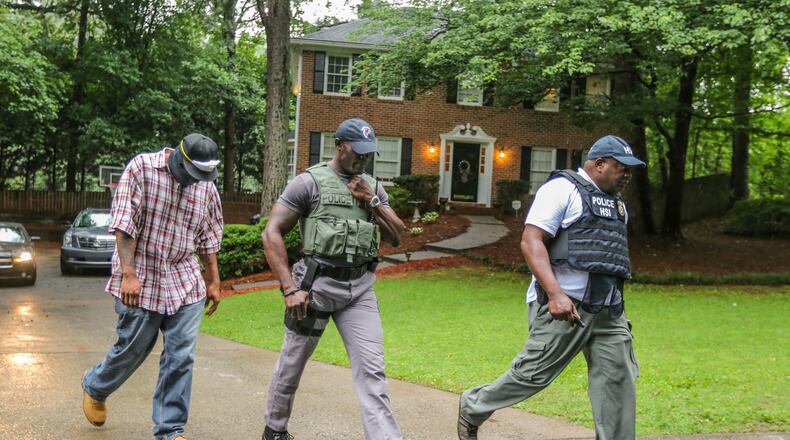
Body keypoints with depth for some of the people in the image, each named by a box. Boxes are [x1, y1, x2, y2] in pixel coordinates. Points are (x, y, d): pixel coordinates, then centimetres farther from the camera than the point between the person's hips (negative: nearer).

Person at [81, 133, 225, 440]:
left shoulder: (207, 185, 5)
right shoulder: (141, 168, -10)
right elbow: (123, 224, -14)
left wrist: (214, 281, 14)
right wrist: (128, 274, -20)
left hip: (185, 282, 4)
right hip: (140, 279, -4)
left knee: (181, 357, 0)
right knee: (132, 349, 8)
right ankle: (94, 387, 40)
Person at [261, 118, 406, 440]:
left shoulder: (373, 187, 11)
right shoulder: (309, 182, -6)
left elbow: (396, 237, 10)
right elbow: (271, 234, -9)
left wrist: (372, 202, -5)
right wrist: (289, 288, -16)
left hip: (360, 289, 4)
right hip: (316, 285, -3)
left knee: (371, 370, -4)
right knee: (291, 364, 13)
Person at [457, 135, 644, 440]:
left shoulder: (617, 203, 20)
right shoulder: (562, 189, -7)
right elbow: (531, 242, -16)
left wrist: (618, 306, 22)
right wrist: (556, 294, -26)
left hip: (608, 310, 8)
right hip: (564, 306, -8)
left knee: (619, 380, 2)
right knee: (534, 373, -2)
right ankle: (472, 409, 20)